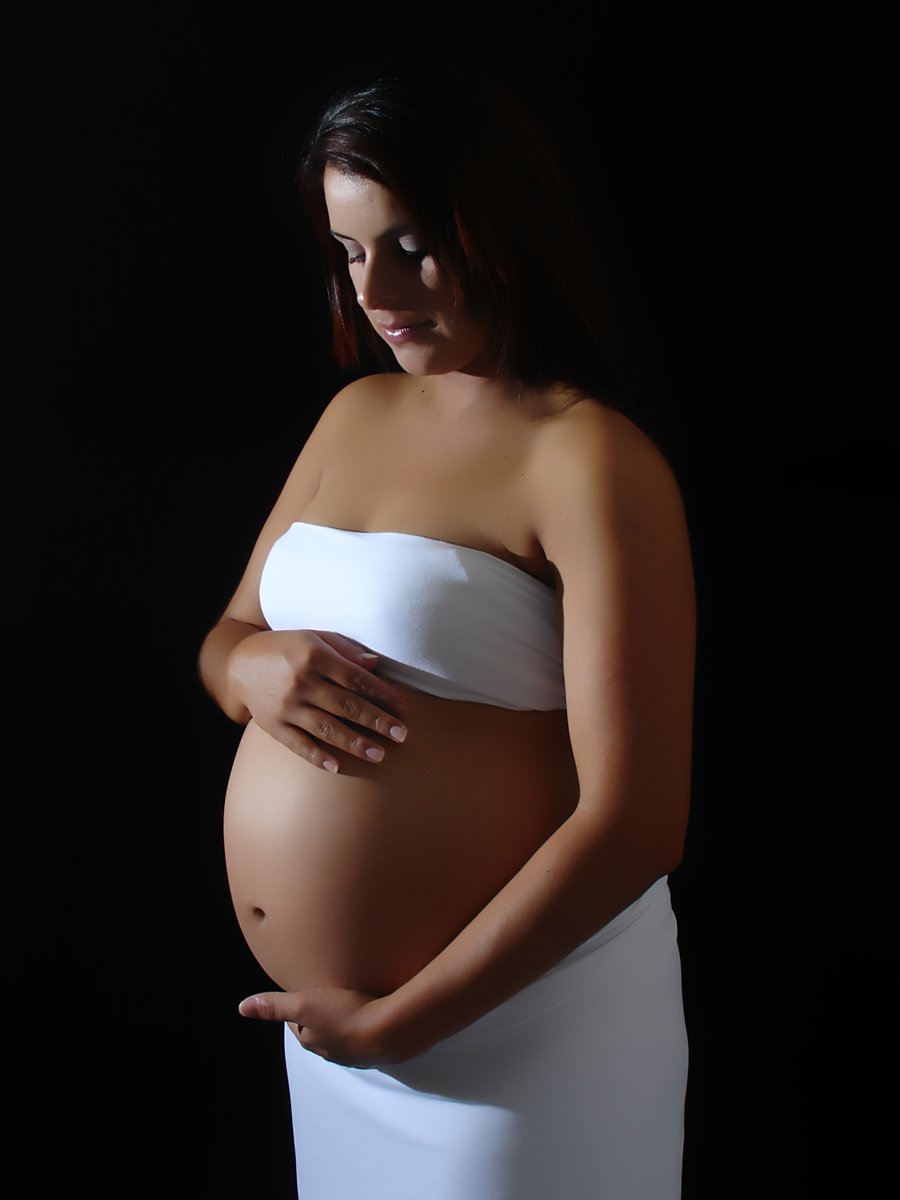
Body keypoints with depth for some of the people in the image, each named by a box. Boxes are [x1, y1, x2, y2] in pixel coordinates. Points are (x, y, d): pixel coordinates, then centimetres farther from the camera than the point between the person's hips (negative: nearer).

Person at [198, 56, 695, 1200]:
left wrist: (394, 1024, -16)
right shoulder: (356, 413, 6)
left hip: (515, 1011, -6)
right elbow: (223, 636, 14)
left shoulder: (591, 460, -16)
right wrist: (254, 665, -11)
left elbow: (636, 822, -21)